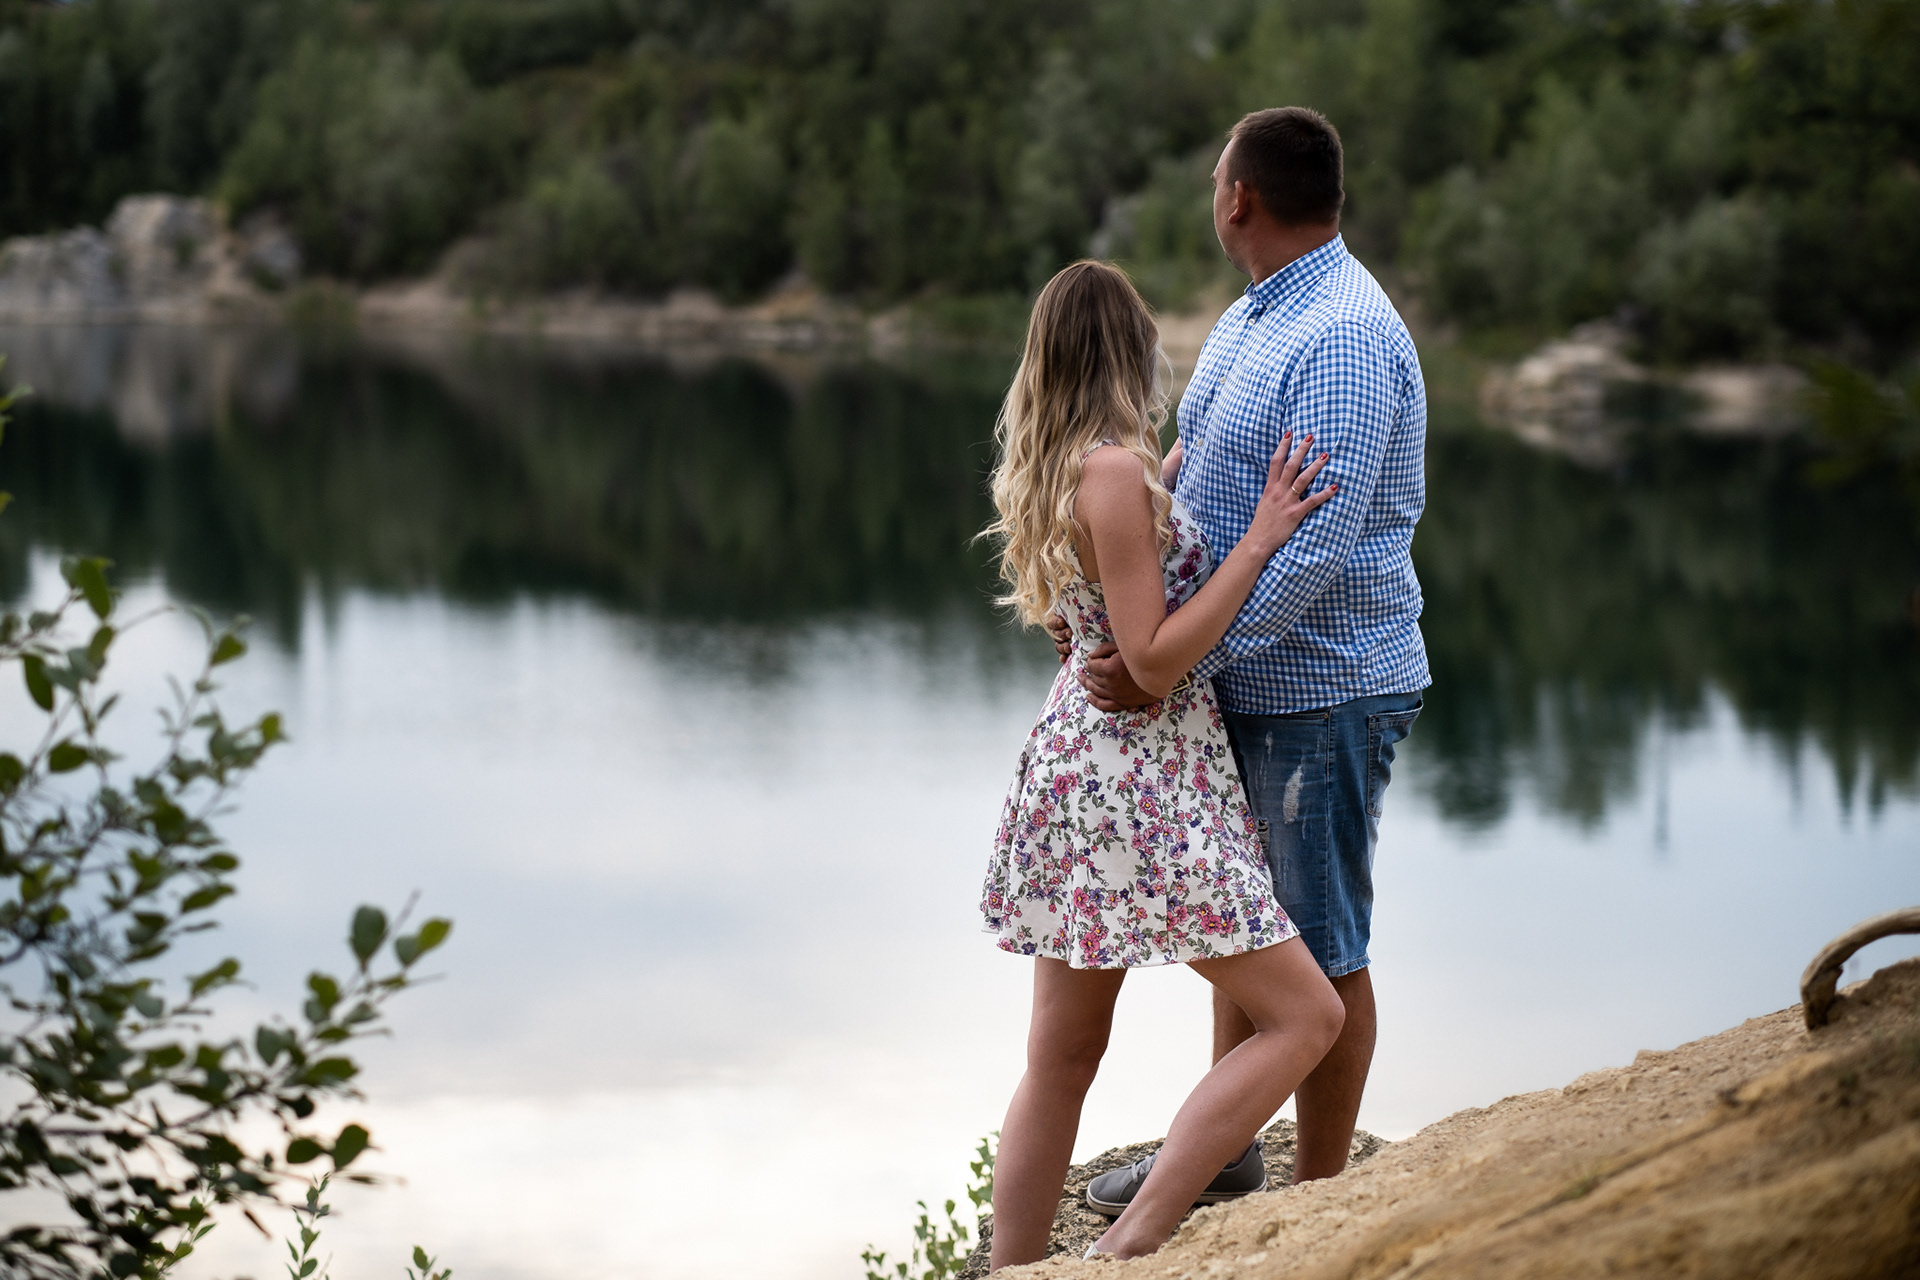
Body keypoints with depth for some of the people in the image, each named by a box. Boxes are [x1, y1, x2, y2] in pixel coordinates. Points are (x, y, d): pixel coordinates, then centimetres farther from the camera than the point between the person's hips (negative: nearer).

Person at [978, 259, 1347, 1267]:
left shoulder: (1054, 468, 10)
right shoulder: (1115, 470, -17)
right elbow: (1154, 660, -19)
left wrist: (1178, 473, 35)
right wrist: (1259, 540, -17)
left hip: (1073, 757, 9)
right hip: (1140, 777, -9)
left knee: (1061, 1058, 13)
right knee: (1304, 1012, -4)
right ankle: (1131, 1244, -10)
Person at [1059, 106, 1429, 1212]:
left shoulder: (1346, 337, -22)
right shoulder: (1250, 321, 11)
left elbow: (1315, 546, -28)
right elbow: (1186, 473, 14)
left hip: (1324, 688, -10)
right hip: (1245, 678, 10)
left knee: (1321, 950, 2)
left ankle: (1322, 1195, 13)